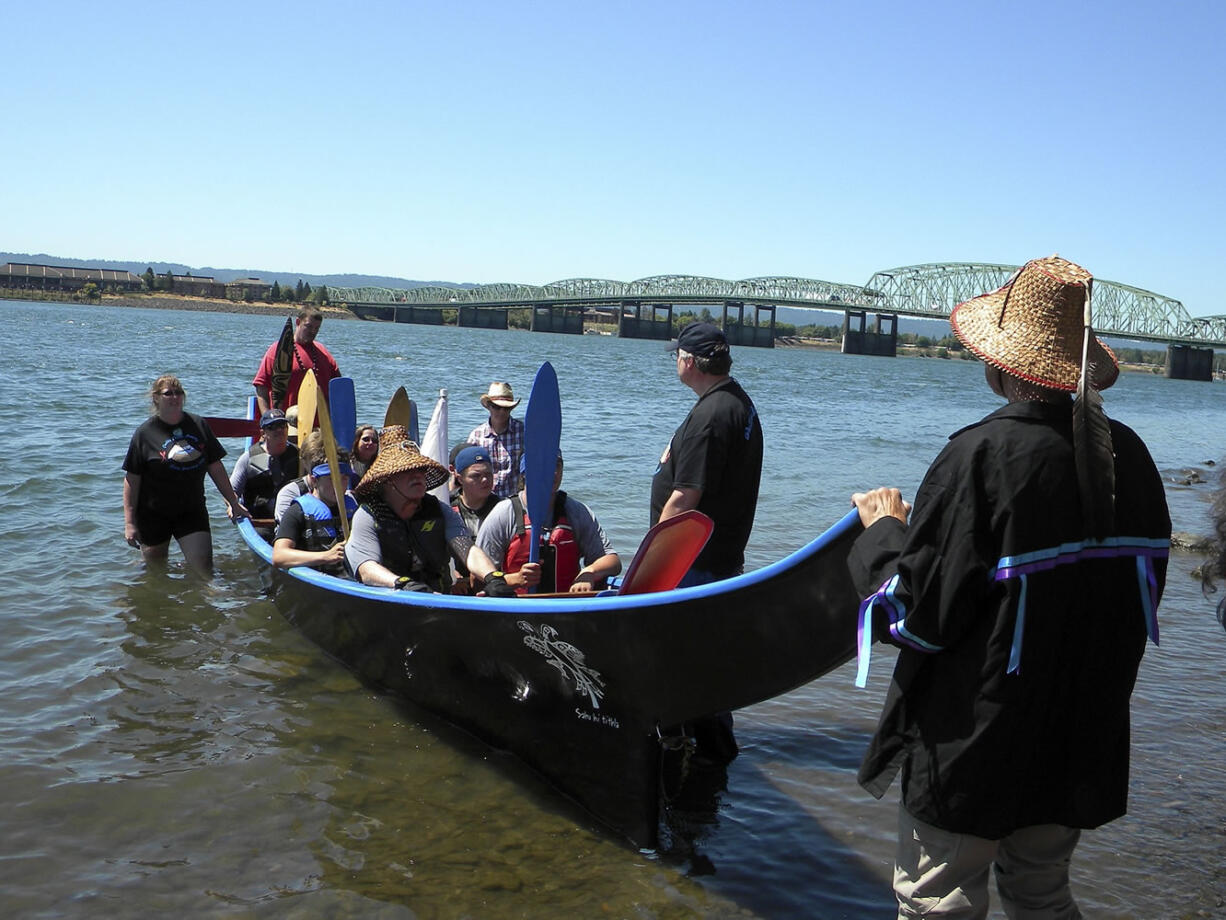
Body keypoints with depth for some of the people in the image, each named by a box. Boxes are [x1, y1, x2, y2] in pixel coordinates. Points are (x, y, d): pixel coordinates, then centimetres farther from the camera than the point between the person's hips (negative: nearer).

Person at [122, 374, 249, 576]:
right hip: (154, 514, -2)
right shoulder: (145, 432, -6)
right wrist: (129, 523, -9)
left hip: (192, 512, 2)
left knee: (203, 570, -8)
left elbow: (215, 468, 11)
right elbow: (132, 480, -6)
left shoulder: (198, 425, 5)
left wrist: (233, 503, 11)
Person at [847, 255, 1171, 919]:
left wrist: (883, 533, -2)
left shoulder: (983, 455, -23)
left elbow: (916, 613, -19)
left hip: (977, 738, -7)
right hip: (1085, 740, 7)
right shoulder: (1128, 454, -3)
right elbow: (1143, 597, 8)